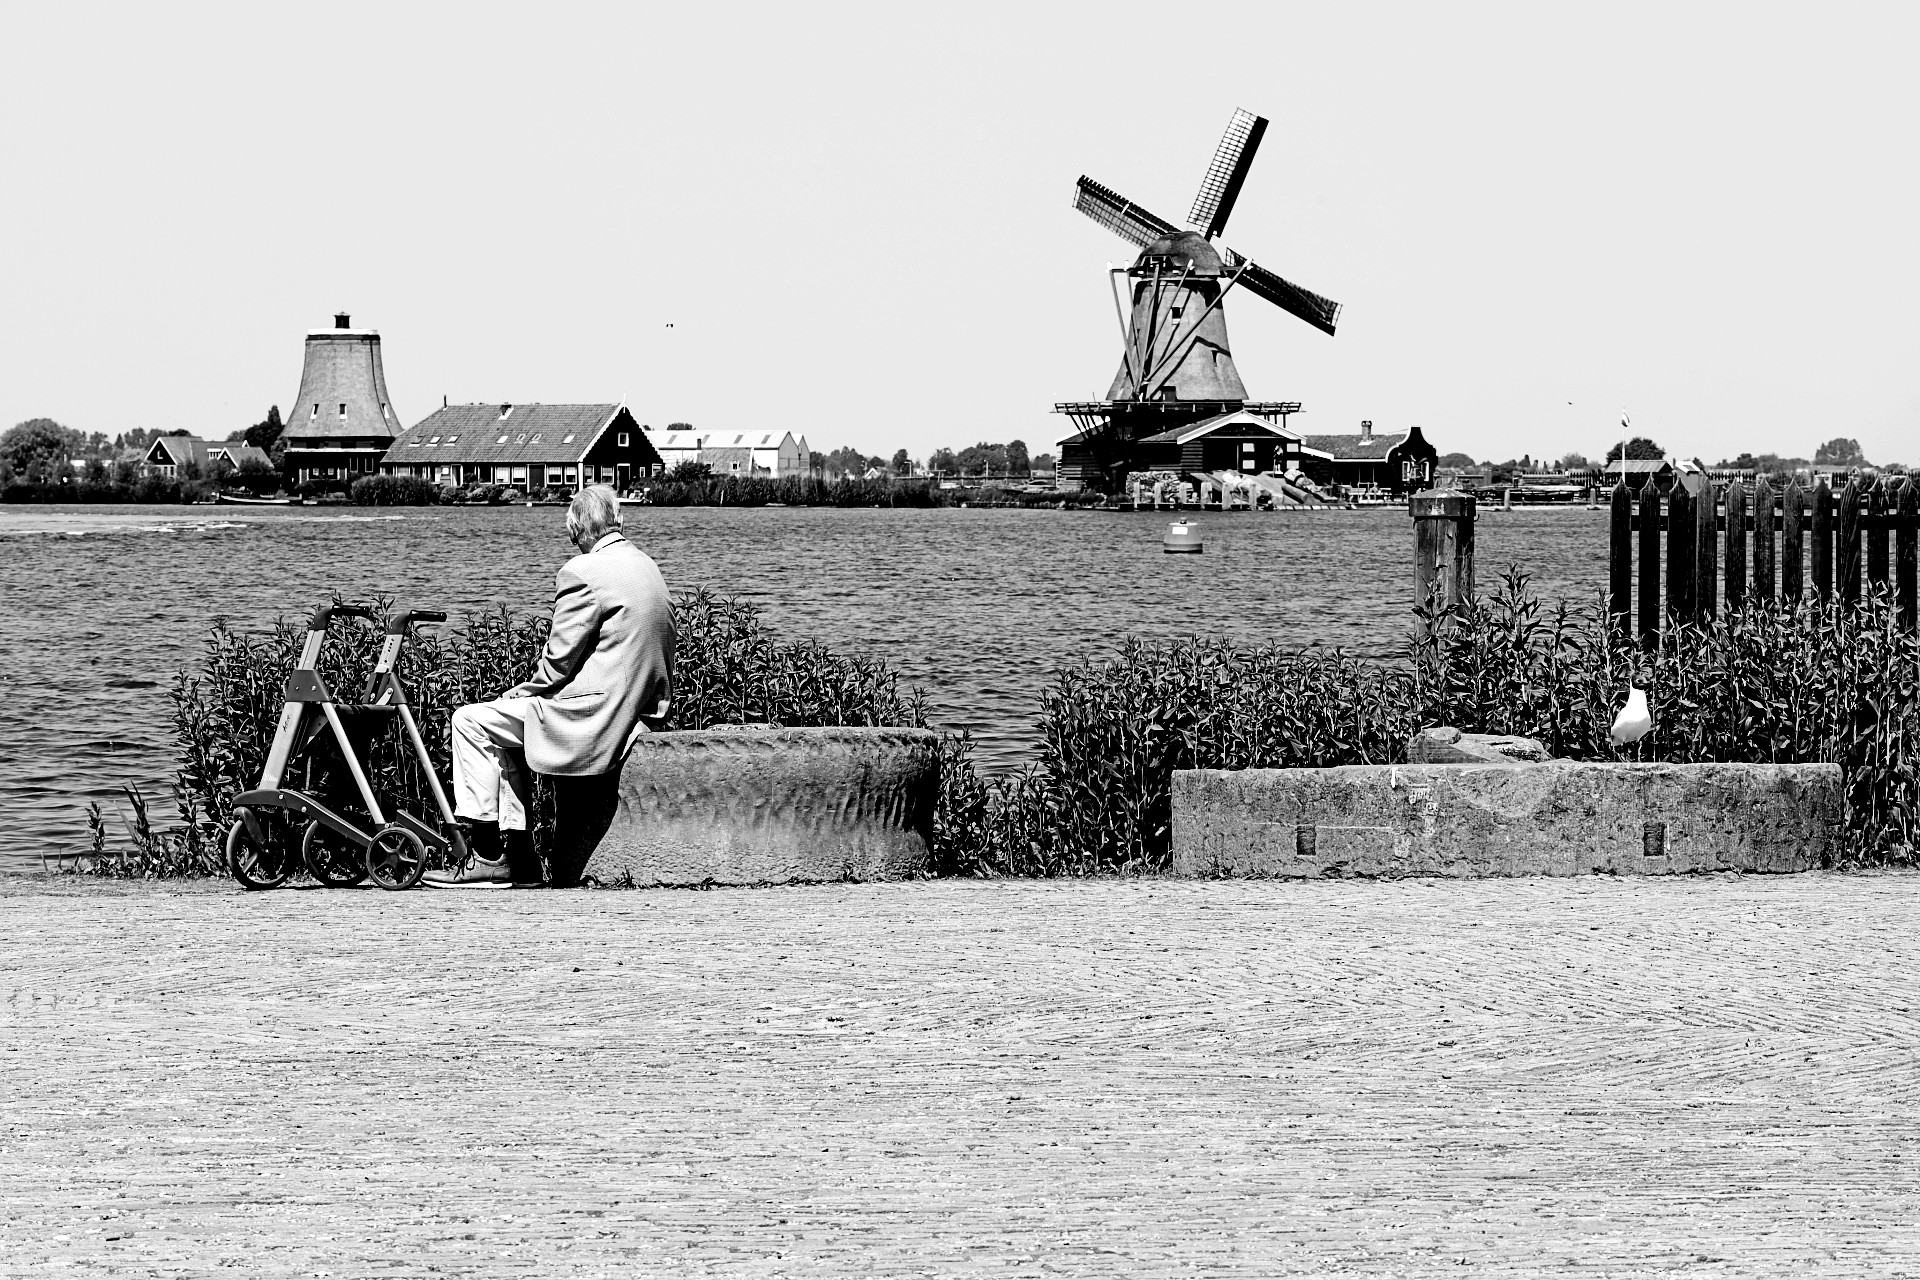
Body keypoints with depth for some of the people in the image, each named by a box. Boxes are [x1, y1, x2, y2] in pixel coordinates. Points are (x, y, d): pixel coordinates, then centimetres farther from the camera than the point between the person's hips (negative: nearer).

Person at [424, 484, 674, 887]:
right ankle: (517, 853, 21)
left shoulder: (582, 572, -15)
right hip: (639, 713, 10)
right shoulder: (647, 567, 14)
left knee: (471, 722, 2)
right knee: (504, 733, 25)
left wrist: (520, 694, 4)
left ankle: (487, 859, 2)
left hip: (593, 717, -10)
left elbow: (559, 662, -14)